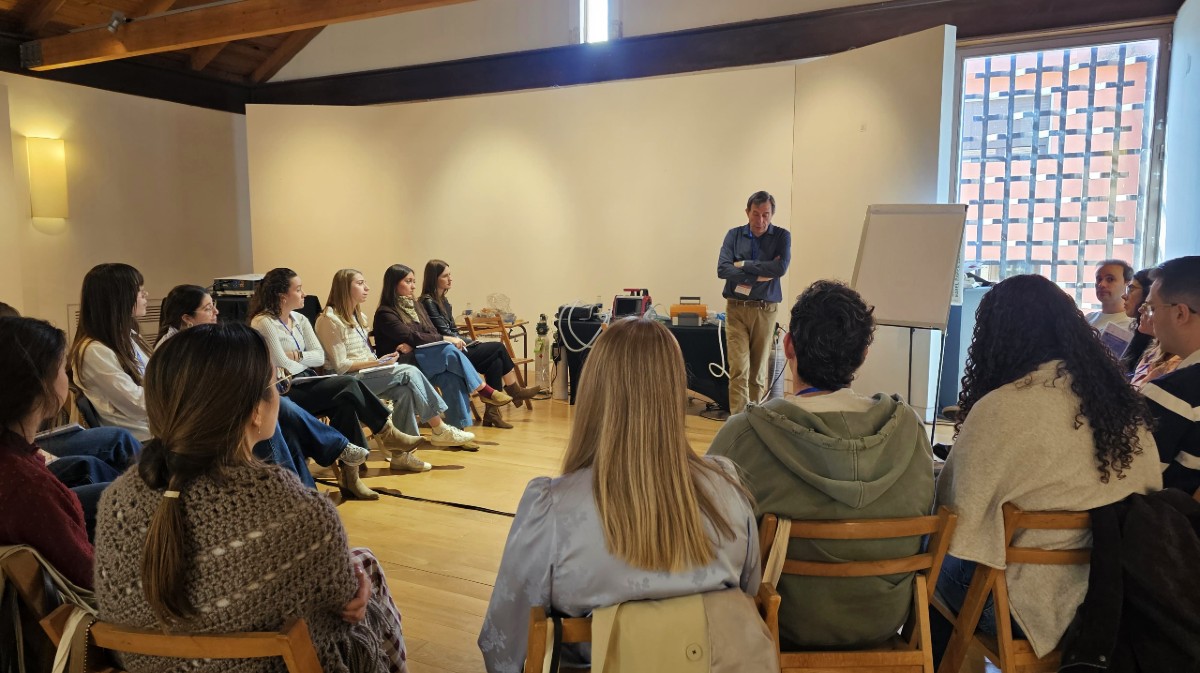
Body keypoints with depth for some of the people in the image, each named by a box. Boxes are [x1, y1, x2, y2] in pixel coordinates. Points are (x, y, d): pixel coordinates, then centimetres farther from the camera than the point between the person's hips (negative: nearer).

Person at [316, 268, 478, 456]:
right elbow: (341, 366, -14)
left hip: (366, 373, 8)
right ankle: (440, 430, -17)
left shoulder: (359, 317, 17)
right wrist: (378, 362, -17)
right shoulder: (329, 320, -10)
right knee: (409, 372, -23)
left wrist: (380, 361, -4)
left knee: (404, 391, -21)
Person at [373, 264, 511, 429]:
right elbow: (411, 336, -17)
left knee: (451, 377, -29)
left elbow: (432, 334, 7)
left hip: (421, 358, 6)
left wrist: (412, 346, -14)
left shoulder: (415, 306, 18)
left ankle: (457, 426, -32)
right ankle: (485, 391, -24)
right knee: (449, 351, -30)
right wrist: (444, 339, -20)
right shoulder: (385, 313, -4)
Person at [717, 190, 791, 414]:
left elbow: (781, 267, -15)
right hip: (736, 309, 0)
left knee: (758, 371, 8)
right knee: (738, 369, -8)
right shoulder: (734, 235, 3)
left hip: (765, 311, 1)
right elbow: (722, 269, -10)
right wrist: (760, 275, -12)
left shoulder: (782, 236, 2)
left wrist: (744, 265, -10)